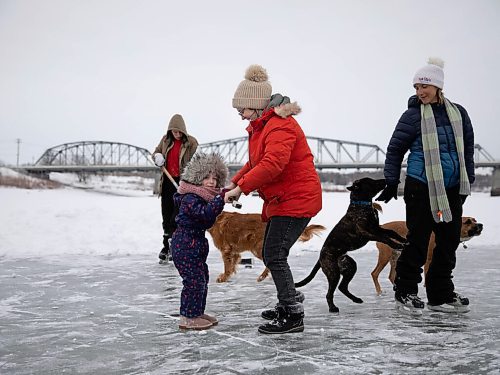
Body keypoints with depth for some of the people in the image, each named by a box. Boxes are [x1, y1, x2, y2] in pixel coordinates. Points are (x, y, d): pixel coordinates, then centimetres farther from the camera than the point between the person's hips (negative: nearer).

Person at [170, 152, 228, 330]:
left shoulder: (203, 197, 13)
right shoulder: (190, 198, -19)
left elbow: (207, 222, 18)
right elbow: (205, 213, -34)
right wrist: (220, 199, -41)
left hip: (196, 242, 11)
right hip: (185, 243, -11)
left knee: (202, 279, 16)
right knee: (194, 280, -10)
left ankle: (197, 312, 28)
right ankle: (188, 317, -1)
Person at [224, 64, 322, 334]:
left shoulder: (280, 125, -20)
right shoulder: (260, 127, 14)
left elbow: (272, 164, -32)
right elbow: (255, 163, 20)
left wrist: (242, 187, -27)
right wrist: (234, 182, 6)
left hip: (296, 200, -11)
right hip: (279, 200, 11)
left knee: (274, 256, -12)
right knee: (270, 254, 16)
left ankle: (294, 316, -4)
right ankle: (287, 305, 30)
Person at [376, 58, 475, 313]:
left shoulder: (458, 113, 8)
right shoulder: (413, 115, -4)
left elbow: (468, 148, 17)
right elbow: (395, 149, 1)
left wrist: (468, 180, 17)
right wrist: (391, 183, 0)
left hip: (453, 189, 5)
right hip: (421, 188, -5)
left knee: (449, 242, 9)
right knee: (417, 241, -1)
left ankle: (441, 294, 21)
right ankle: (405, 291, 14)